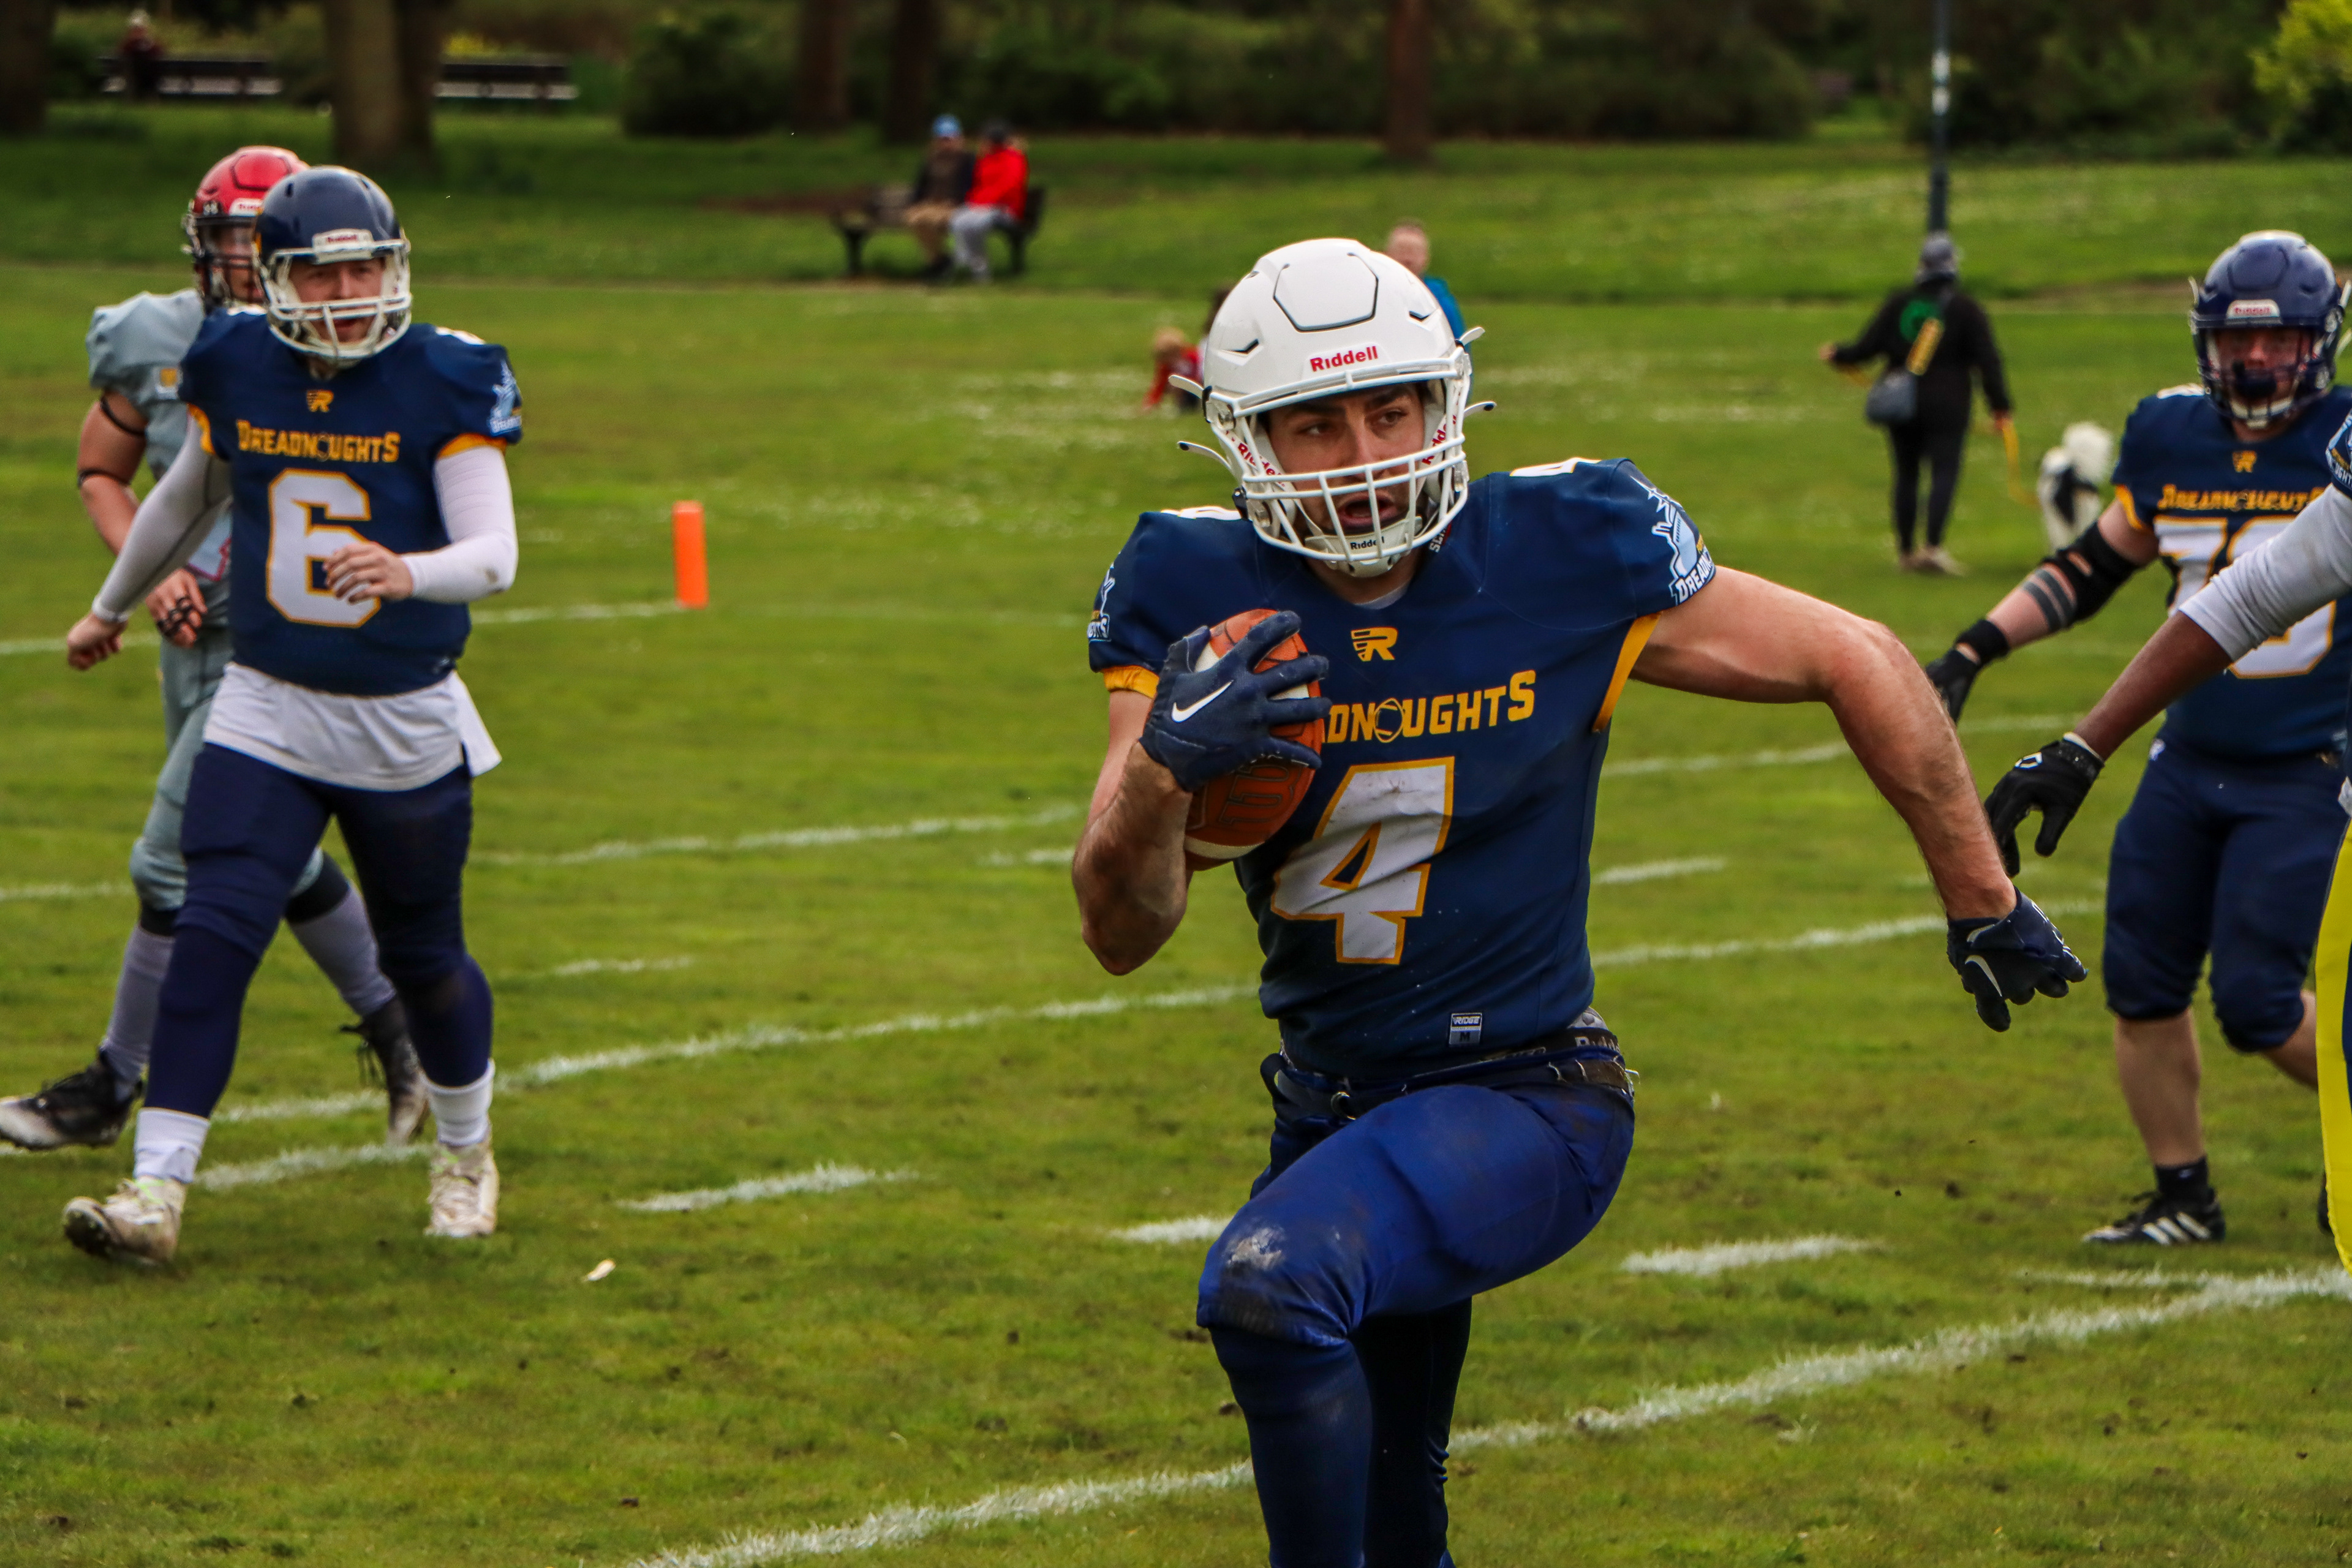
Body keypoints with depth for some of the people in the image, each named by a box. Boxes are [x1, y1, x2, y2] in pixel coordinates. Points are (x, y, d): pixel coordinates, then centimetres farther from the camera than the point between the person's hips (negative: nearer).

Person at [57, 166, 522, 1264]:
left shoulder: (444, 382, -12)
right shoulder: (235, 368, -2)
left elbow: (494, 554, -18)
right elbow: (186, 497, 18)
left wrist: (410, 573, -41)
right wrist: (112, 608, 32)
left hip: (408, 720, -2)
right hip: (268, 710, 2)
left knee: (422, 954, 12)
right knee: (213, 934, -13)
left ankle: (465, 1152, 38)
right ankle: (158, 1193, -14)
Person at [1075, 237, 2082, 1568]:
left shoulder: (1566, 559, -14)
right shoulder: (1199, 600, -8)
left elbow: (1855, 665, -1)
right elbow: (1124, 933, -10)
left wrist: (1983, 903, 8)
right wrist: (1164, 766, -31)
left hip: (1525, 1101, -4)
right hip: (1334, 1109, 4)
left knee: (1273, 1286, -33)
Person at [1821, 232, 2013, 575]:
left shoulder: (1898, 304, 4)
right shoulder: (1966, 310, -3)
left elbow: (1868, 346, 5)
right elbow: (1988, 361, -7)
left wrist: (1837, 354, 25)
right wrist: (2000, 408, -3)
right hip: (1946, 406, -3)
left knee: (1906, 474, 11)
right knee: (1944, 472, -8)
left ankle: (1906, 551, 14)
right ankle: (1934, 546, -24)